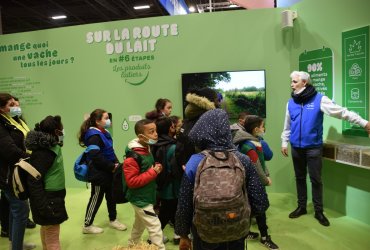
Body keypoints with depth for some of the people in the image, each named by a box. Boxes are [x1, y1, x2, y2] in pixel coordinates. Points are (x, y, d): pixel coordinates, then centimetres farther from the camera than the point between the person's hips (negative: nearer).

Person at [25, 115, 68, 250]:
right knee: (52, 237, -2)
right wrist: (43, 205, -25)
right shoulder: (43, 151, -22)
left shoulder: (50, 146, 7)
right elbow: (34, 180, -24)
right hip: (48, 199, -10)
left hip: (51, 195, 10)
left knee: (46, 229, 22)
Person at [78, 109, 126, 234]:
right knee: (96, 198, 5)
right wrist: (112, 167, -20)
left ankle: (113, 219, 35)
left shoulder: (104, 133, 9)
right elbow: (96, 157, -27)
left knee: (111, 196, 18)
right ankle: (87, 225, 22)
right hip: (98, 173, -9)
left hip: (108, 172, 9)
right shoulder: (94, 136, -20)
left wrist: (116, 163, 2)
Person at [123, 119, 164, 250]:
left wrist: (156, 169, -1)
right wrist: (152, 172, -26)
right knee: (155, 227, -5)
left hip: (144, 197, 9)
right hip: (140, 199, -9)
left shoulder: (146, 150, 5)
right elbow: (132, 181, -27)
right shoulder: (132, 157, -25)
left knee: (139, 225, 26)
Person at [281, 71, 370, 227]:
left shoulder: (319, 99, -8)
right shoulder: (291, 102, 4)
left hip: (313, 148, -3)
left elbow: (341, 112, -12)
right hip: (296, 148, 4)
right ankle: (301, 207, 29)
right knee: (300, 178, 14)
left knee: (316, 180, 4)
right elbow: (287, 126, 11)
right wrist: (284, 143, 12)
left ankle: (319, 211, 20)